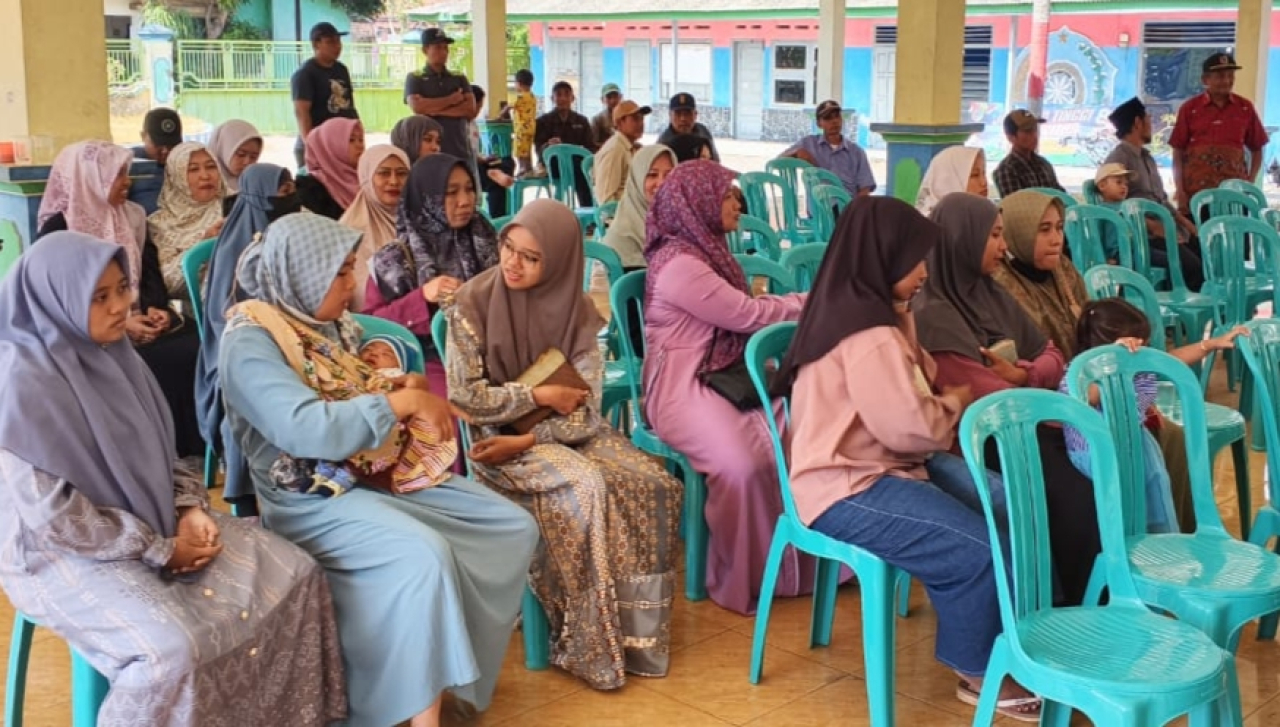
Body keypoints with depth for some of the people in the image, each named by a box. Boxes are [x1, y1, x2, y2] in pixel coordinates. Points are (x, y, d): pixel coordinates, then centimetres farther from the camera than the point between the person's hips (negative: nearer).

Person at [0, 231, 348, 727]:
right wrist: (157, 550, -16)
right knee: (173, 650, -33)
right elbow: (50, 514, -22)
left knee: (293, 575, -3)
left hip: (151, 521, 8)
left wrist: (188, 509, -5)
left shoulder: (111, 352, 4)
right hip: (67, 551, -8)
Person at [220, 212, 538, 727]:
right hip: (312, 498, -9)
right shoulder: (250, 342, -16)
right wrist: (406, 401, -25)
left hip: (376, 472, 9)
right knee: (425, 555, -34)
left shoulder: (332, 321, 9)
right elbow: (308, 430, -30)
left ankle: (461, 658, 8)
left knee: (515, 528, -1)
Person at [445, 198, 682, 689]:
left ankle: (635, 627, -8)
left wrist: (527, 441, -20)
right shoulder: (473, 303, -10)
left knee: (653, 485, -20)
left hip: (564, 431, 4)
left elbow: (584, 408, -6)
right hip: (495, 434, -4)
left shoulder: (576, 310, -2)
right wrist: (538, 395, -13)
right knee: (587, 487, -31)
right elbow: (465, 397, -12)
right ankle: (589, 641, -19)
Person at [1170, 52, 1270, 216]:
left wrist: (1250, 183, 2)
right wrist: (1180, 191, -4)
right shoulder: (1189, 108, 3)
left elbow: (1256, 149, 15)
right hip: (1196, 193, -1)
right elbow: (1178, 153, 3)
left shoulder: (1245, 108, 8)